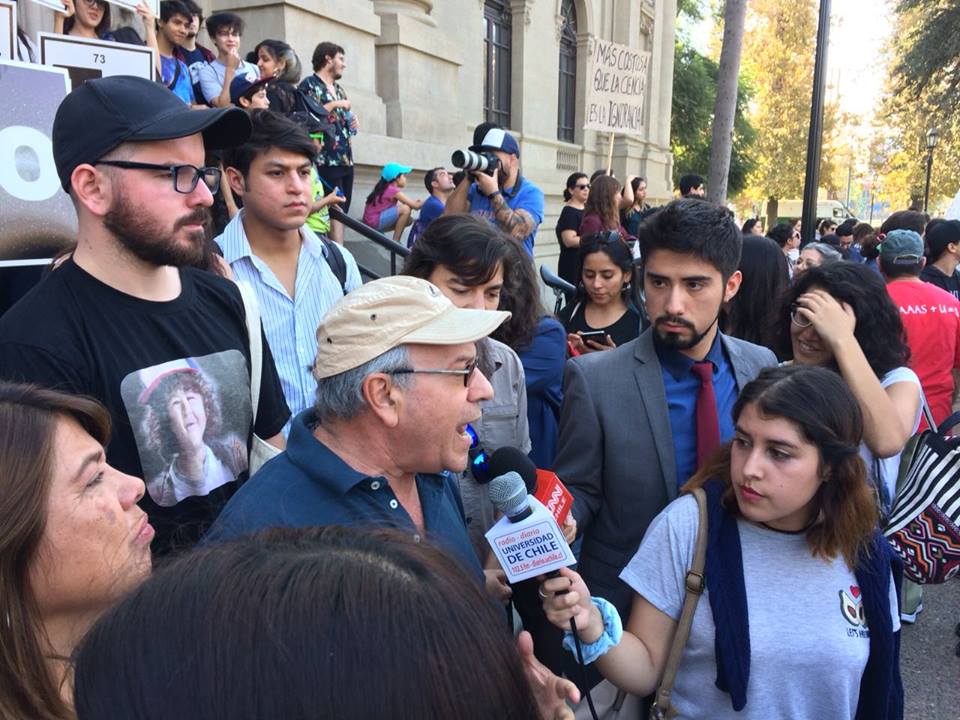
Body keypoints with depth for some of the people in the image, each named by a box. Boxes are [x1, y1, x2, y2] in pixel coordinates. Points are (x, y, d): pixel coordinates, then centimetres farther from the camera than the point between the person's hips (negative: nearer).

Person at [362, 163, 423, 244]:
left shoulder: (385, 187, 10)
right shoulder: (393, 190, -17)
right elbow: (415, 206, -16)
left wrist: (417, 202, -1)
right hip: (373, 222, -9)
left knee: (409, 220, 9)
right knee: (406, 209, -19)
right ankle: (395, 242, -11)